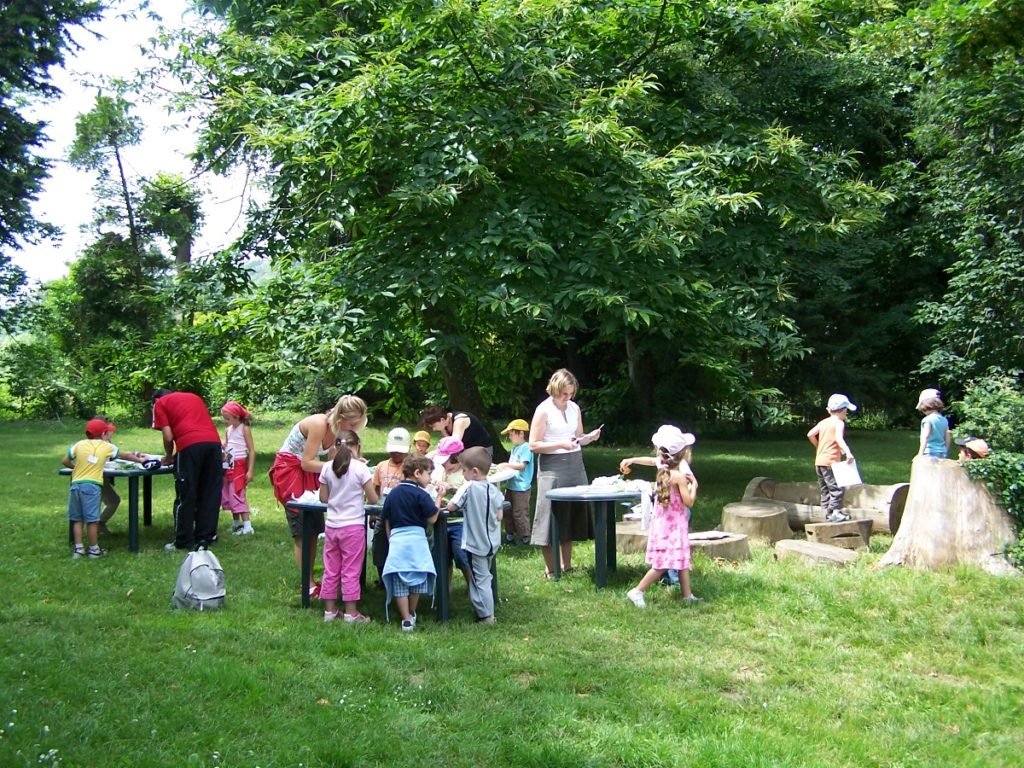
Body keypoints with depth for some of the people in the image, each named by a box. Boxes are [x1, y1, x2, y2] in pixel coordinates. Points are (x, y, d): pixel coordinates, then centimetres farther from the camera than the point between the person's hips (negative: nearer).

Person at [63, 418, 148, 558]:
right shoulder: (107, 447, 5)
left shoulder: (79, 444, 8)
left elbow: (65, 461, 10)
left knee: (77, 519, 11)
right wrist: (139, 460, 35)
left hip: (76, 484, 3)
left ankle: (78, 549, 14)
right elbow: (126, 455, 19)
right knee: (92, 520, 2)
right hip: (93, 485, -3)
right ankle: (94, 549, 10)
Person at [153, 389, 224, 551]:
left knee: (186, 495, 4)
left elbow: (168, 436, 5)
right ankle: (205, 539, 14)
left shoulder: (160, 403, 16)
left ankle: (182, 542, 10)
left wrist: (169, 456, 23)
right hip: (214, 441, 5)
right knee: (210, 494, 10)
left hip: (190, 445, -5)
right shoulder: (194, 397, 31)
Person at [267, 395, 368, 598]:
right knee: (302, 531, -7)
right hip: (290, 469, -8)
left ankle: (311, 581, 13)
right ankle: (309, 585, -3)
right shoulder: (319, 424, -27)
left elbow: (332, 459, 0)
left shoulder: (336, 428, -3)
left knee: (314, 528, 6)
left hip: (308, 474, 8)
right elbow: (307, 463, -24)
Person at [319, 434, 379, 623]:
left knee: (331, 570, 12)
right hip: (353, 525, -4)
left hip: (331, 525, 4)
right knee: (351, 571, 3)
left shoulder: (327, 468, 0)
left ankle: (329, 610, 20)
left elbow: (323, 498, 5)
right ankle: (351, 612, 7)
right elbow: (373, 499, -8)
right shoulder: (360, 468, -10)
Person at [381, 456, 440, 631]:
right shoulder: (421, 494, -7)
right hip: (416, 539, -3)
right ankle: (412, 615, 27)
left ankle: (406, 620, 3)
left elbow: (386, 521, 13)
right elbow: (432, 519, -8)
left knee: (399, 582, 5)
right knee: (417, 578, 14)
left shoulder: (392, 494, 9)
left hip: (396, 539, 4)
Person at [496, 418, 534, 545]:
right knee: (508, 512, 15)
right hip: (511, 485, 10)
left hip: (521, 487, -10)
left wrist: (506, 465, -21)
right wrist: (503, 466, 6)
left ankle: (525, 537, 5)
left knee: (519, 513, -5)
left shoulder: (526, 448, -14)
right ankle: (509, 535, 24)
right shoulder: (515, 448, 15)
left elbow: (522, 466, -22)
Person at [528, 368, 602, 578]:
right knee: (552, 516, -4)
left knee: (572, 515, 9)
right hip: (552, 468, -6)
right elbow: (533, 445, -10)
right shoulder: (544, 410, -7)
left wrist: (590, 437, 0)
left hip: (575, 466, 6)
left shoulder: (574, 408, 11)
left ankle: (566, 566, 20)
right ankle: (550, 569, 7)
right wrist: (561, 444, -19)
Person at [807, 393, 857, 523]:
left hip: (819, 461, 8)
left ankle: (827, 513, 16)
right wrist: (847, 452, -34)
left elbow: (810, 434, 7)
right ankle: (836, 513, -12)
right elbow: (839, 438, -25)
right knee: (836, 488, -7)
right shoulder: (839, 423, -8)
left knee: (825, 489, 13)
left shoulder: (823, 422, 12)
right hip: (830, 461, -8)